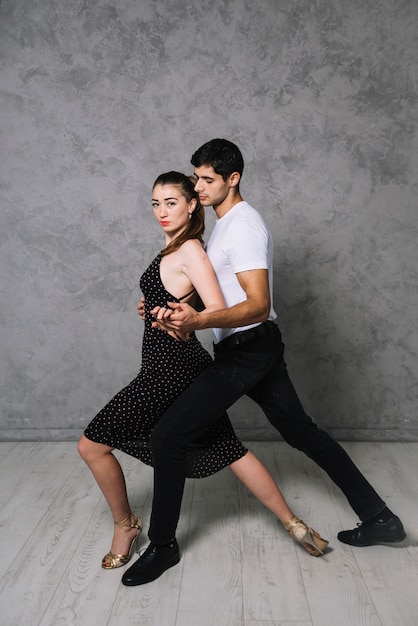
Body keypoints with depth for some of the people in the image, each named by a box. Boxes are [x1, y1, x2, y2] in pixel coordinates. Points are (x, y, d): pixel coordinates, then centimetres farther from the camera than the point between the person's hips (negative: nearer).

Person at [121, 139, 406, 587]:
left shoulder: (243, 226, -16)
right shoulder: (224, 224, 16)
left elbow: (258, 305, -25)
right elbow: (216, 291, 22)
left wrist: (200, 321, -38)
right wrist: (172, 310, 9)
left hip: (246, 351, -11)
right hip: (256, 349, 11)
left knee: (167, 436, -8)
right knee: (300, 431, 17)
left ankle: (162, 544, 10)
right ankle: (379, 518, 27)